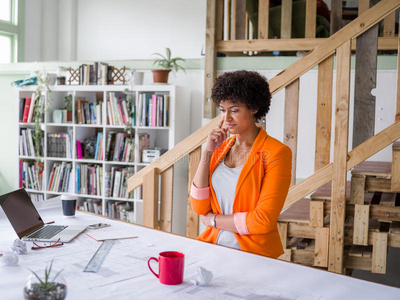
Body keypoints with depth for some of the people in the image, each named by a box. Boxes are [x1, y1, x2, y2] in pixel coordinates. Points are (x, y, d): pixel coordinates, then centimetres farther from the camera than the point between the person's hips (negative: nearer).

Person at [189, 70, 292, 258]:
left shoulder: (276, 153, -10)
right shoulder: (221, 148, 9)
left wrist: (213, 219, -4)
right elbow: (199, 207, 0)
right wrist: (206, 153, -6)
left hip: (253, 252, -5)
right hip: (214, 245, 6)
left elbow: (263, 221, -15)